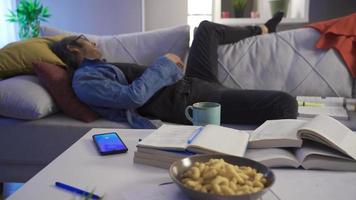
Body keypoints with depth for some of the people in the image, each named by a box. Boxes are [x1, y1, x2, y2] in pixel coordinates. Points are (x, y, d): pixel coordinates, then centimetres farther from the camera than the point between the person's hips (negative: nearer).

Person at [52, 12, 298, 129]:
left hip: (189, 82, 11)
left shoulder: (100, 68, 22)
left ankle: (262, 29, 51)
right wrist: (164, 63, -11)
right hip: (188, 99, -11)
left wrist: (172, 68, 8)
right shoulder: (84, 80, -9)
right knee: (285, 103, -23)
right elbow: (134, 96, -23)